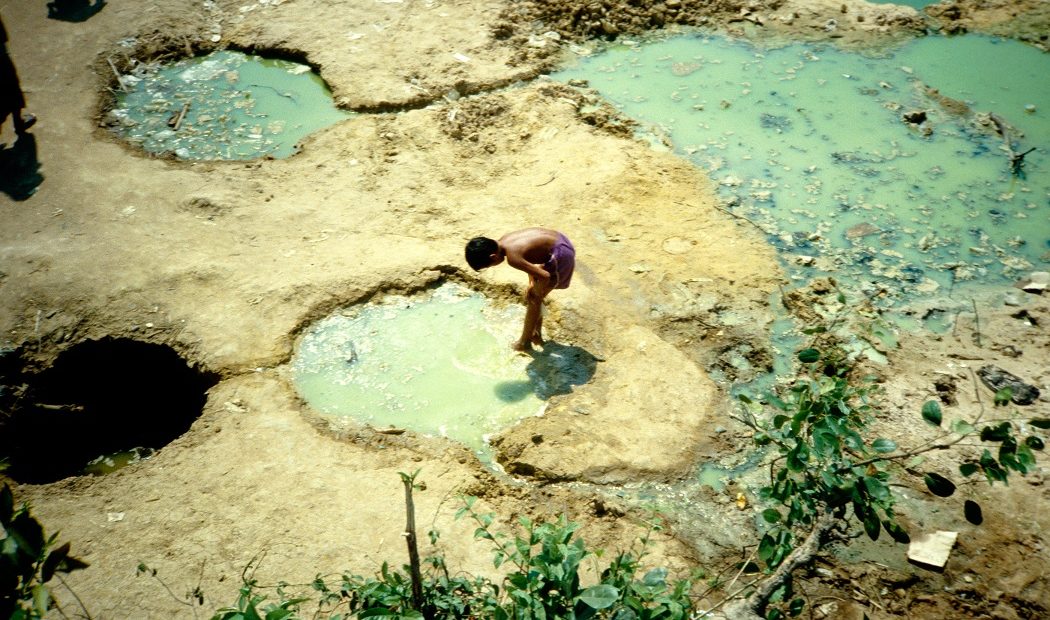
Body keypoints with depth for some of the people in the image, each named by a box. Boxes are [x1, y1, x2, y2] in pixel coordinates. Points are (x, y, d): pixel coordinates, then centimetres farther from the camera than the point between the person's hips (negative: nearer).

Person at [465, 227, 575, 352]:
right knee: (531, 295, 20)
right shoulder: (504, 240, -2)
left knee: (533, 299, 3)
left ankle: (524, 342, 19)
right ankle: (536, 334, 36)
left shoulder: (512, 257, -28)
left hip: (560, 255, -9)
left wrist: (537, 293, -8)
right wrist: (532, 282, 7)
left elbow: (544, 276, -28)